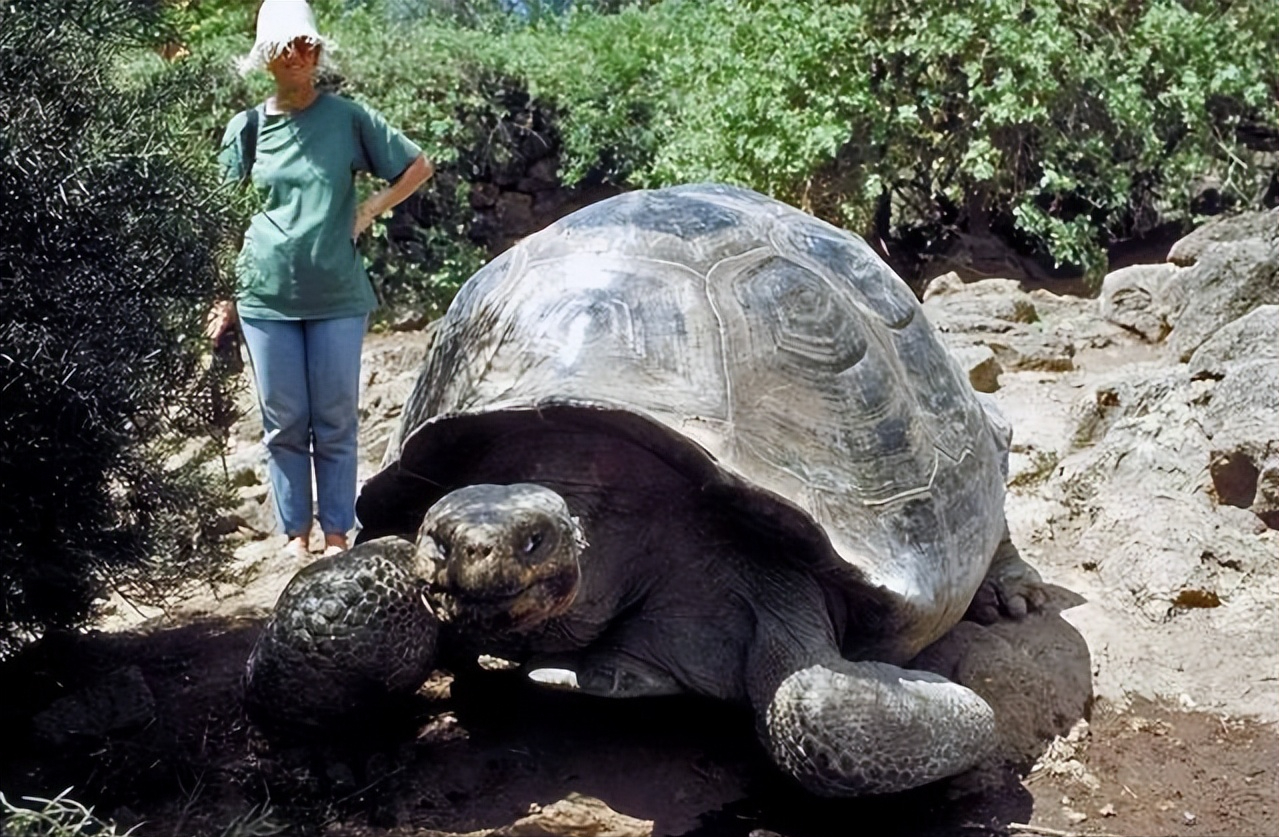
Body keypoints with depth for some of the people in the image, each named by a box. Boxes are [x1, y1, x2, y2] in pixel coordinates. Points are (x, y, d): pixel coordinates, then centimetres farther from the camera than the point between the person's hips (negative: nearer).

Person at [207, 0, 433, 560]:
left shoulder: (348, 117, 3)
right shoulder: (246, 127, 6)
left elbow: (419, 168, 9)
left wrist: (368, 212, -2)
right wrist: (222, 297, 4)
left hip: (337, 296, -1)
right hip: (266, 296, 1)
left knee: (335, 423, 3)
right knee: (284, 424, 6)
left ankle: (336, 535, 13)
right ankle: (295, 536, 15)